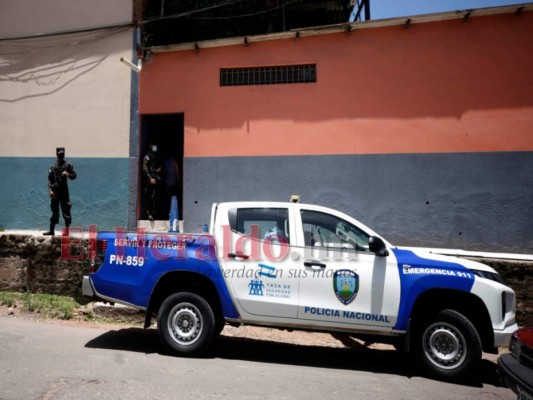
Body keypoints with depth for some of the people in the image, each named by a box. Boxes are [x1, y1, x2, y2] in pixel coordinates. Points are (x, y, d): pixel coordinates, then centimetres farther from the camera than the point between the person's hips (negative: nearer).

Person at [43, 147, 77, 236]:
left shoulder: (68, 165, 0)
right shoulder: (53, 166, 7)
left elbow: (74, 175, 0)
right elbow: (50, 179, 7)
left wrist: (68, 174, -20)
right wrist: (50, 190, -2)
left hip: (64, 192, -3)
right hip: (54, 192, 3)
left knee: (66, 212, -3)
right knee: (54, 212, 10)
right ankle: (51, 231, 18)